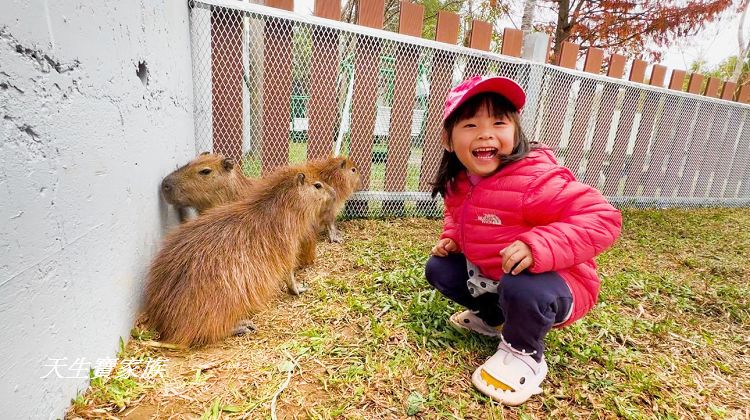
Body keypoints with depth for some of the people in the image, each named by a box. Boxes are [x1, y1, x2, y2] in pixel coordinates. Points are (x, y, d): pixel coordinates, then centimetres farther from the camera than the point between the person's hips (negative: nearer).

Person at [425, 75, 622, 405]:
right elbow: (456, 217, 18)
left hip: (554, 283, -7)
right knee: (438, 268, 5)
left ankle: (524, 355, -3)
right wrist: (451, 238, -3)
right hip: (489, 275, 8)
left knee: (520, 289, -40)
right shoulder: (458, 183, -5)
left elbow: (603, 217, -34)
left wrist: (539, 246, -46)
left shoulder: (536, 180, -31)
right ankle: (492, 316, 27)